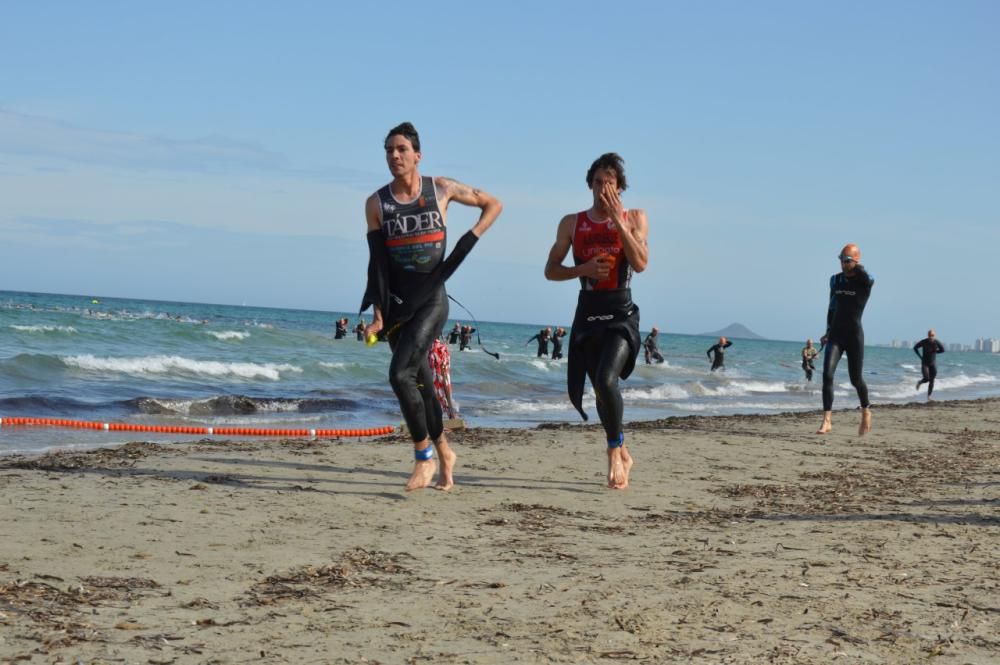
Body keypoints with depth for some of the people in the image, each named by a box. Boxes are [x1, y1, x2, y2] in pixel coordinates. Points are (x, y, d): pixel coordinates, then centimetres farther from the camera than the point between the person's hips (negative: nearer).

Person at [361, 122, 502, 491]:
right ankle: (444, 453, 27)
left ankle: (424, 457, -9)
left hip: (431, 299, -3)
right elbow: (377, 262, 1)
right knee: (421, 384, 8)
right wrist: (379, 314, -6)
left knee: (400, 373, -20)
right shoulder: (376, 203, 3)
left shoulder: (441, 189, 0)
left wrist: (469, 240, -3)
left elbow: (493, 204, 11)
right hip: (396, 303, 3)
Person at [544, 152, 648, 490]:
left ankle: (615, 450, -4)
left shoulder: (634, 218, 4)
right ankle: (623, 455, 29)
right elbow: (550, 270, 8)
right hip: (587, 312, 3)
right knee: (601, 388, 8)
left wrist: (618, 219, -15)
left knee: (606, 380, -24)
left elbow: (640, 264, -11)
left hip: (621, 312, -3)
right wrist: (582, 269, -10)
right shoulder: (572, 223, 8)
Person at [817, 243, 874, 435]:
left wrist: (857, 269, -16)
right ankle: (827, 421, -17)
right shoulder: (835, 280, 9)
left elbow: (867, 279, -32)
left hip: (854, 335, -3)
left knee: (856, 379, 6)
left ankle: (866, 411, 34)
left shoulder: (864, 281, -6)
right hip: (836, 335, 3)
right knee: (827, 374, -14)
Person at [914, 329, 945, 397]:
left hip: (933, 364, 2)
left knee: (932, 381, 0)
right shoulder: (923, 342, -14)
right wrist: (920, 356, -6)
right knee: (926, 379, -14)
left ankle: (929, 396, 11)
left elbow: (942, 350, -1)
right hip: (925, 363, -2)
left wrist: (934, 351, -10)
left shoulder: (937, 342, -11)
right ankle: (919, 382, 21)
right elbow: (915, 347, 0)